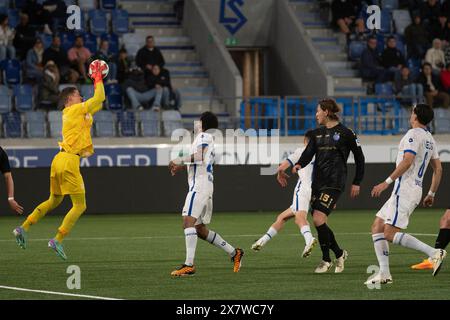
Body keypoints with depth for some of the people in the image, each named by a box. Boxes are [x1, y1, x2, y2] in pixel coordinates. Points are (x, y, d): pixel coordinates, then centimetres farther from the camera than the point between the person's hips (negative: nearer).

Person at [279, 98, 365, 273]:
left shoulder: (345, 133, -4)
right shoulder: (317, 133, 13)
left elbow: (359, 158, 2)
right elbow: (308, 153, 1)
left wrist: (357, 183, 1)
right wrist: (298, 165, -20)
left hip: (334, 182, -7)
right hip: (317, 182, 7)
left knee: (318, 219, -18)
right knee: (320, 224, 5)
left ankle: (326, 260, -5)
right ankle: (339, 253, 25)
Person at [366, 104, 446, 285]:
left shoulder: (414, 134, -10)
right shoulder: (430, 139, 18)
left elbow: (407, 161, -22)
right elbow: (438, 169, 21)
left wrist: (386, 182, -22)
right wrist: (431, 194, 27)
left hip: (404, 190, -10)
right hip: (416, 189, 10)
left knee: (390, 233, -14)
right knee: (377, 227, 9)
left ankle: (434, 253, -19)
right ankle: (384, 273, 1)